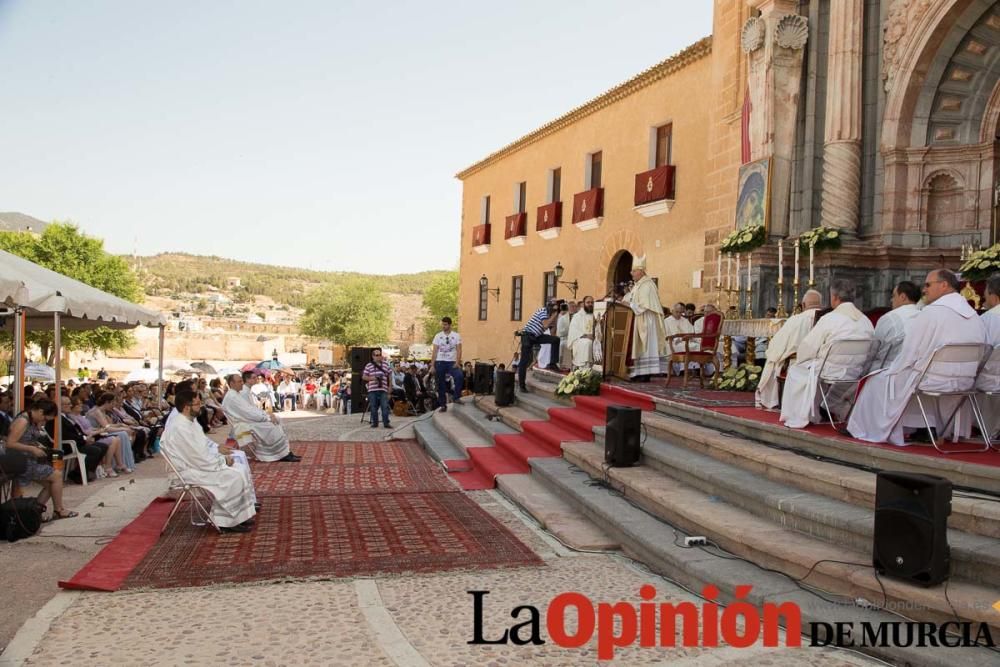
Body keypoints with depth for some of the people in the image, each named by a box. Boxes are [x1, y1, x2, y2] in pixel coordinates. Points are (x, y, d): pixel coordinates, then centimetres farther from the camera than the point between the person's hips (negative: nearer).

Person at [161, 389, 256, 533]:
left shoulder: (189, 420, 4)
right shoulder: (180, 427, -27)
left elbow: (203, 442, 20)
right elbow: (200, 459, -25)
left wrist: (217, 448, 3)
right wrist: (223, 460, -13)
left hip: (199, 461, 10)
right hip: (190, 470, -10)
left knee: (241, 470, 2)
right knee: (234, 476, -20)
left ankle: (242, 513, 8)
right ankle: (226, 521, -7)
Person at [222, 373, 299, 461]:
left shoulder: (239, 393, 13)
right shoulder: (232, 397, -19)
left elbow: (253, 408, 16)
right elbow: (248, 413, -23)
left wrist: (267, 415, 2)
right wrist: (267, 417, -19)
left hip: (250, 418, 10)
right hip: (245, 424, -10)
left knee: (276, 420, 0)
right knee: (273, 426, -20)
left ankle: (286, 452, -3)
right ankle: (284, 455, -12)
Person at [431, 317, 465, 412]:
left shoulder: (456, 336, 2)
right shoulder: (438, 336, 6)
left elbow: (459, 350, -4)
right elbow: (434, 351, 5)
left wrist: (457, 362, -17)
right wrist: (432, 365, -2)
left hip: (452, 362, -2)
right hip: (440, 362, 2)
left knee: (459, 376, -28)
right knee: (441, 384, 5)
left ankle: (457, 397, -17)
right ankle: (443, 405, 15)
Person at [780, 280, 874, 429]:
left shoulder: (829, 319, -15)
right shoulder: (867, 321, 2)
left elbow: (807, 348, -9)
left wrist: (799, 360, 11)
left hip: (831, 372, -7)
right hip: (856, 374, 7)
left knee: (795, 370, 17)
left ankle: (795, 418, 18)